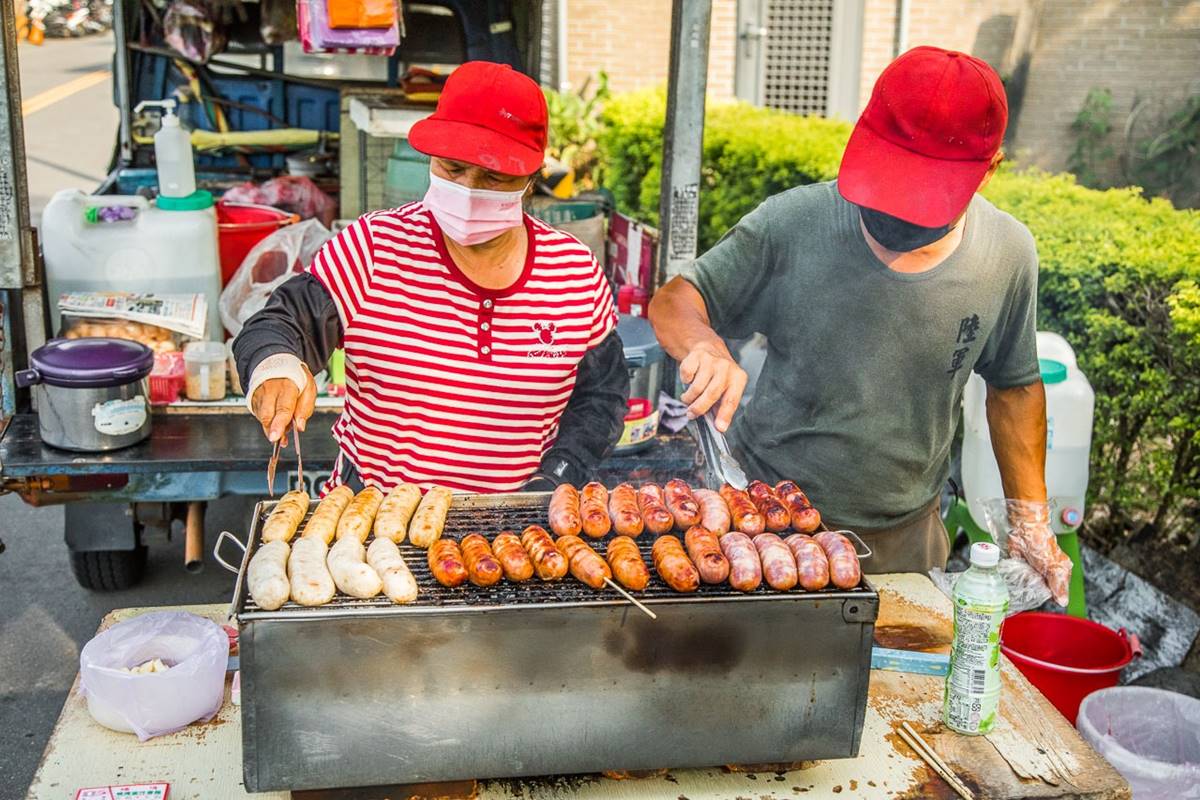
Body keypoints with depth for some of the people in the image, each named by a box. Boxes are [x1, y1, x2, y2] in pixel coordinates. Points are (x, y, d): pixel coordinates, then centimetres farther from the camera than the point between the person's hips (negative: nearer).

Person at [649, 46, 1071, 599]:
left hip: (903, 537, 2)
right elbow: (673, 302, -10)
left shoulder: (1008, 255, -10)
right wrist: (706, 346, -34)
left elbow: (1014, 387, 6)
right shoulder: (793, 222, -19)